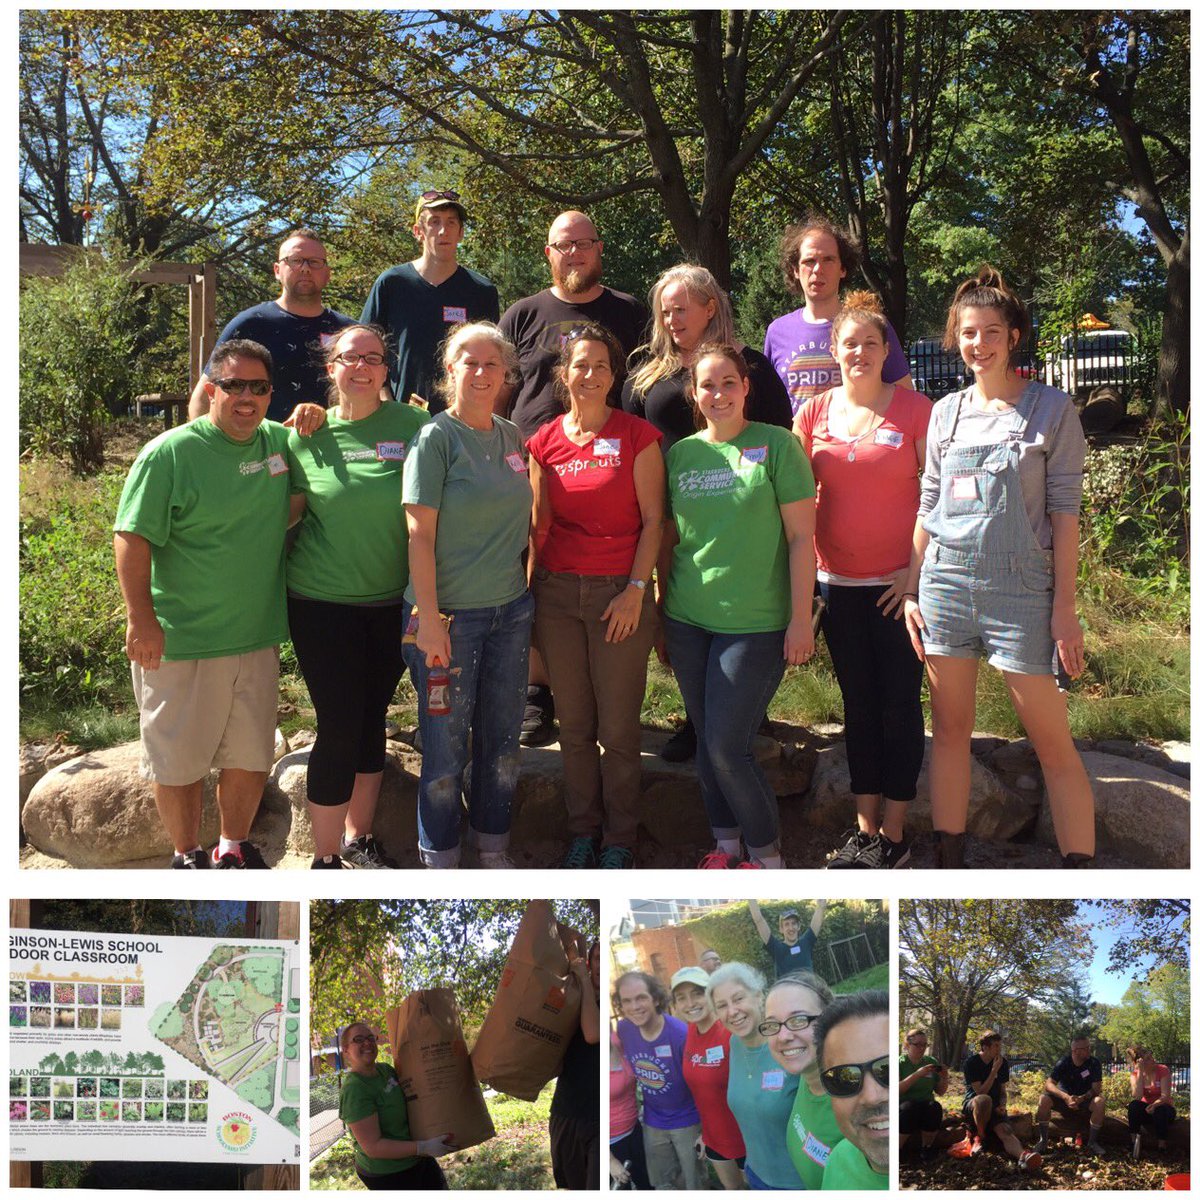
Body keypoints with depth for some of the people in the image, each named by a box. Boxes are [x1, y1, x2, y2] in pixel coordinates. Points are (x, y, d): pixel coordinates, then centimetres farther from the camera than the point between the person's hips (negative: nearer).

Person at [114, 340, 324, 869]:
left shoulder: (279, 441, 6)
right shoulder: (169, 452, -11)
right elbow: (132, 538, -13)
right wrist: (141, 617, -20)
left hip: (258, 636, 5)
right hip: (180, 641, -5)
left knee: (251, 754, 14)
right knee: (179, 757, 7)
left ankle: (234, 847, 34)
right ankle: (186, 856, 27)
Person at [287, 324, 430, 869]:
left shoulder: (411, 424, -1)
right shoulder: (307, 435, -2)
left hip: (392, 602, 2)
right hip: (324, 604, -2)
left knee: (372, 722, 13)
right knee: (339, 728, -2)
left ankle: (358, 838, 31)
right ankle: (325, 857, 12)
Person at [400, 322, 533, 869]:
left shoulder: (511, 436, 9)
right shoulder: (435, 438, -8)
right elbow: (420, 534, -13)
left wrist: (526, 583, 14)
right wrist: (429, 617, -18)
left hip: (510, 610, 6)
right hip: (450, 614, -5)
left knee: (502, 743, 13)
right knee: (446, 749, 3)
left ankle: (494, 849, 29)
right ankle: (441, 861, 20)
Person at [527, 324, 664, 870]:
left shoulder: (637, 436, -2)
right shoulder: (545, 441, 8)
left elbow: (652, 520, -3)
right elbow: (538, 521, 12)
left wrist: (636, 589, -10)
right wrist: (528, 584, 6)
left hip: (619, 593, -3)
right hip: (557, 592, 3)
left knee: (619, 727, 1)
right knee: (573, 724, 9)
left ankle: (619, 839, 17)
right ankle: (582, 830, 24)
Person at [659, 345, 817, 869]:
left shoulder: (776, 446, -5)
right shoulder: (679, 454, 7)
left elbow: (801, 537, -6)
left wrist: (801, 619, -10)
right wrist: (661, 610, 15)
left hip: (755, 623, -4)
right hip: (687, 620, 5)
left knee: (727, 747, -6)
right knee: (705, 742, 11)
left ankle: (766, 854, 13)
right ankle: (725, 843, 28)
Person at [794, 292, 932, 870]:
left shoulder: (914, 408, -4)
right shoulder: (813, 413, 5)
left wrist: (917, 571, -9)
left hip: (898, 584, -3)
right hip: (838, 583, 3)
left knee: (900, 705, 4)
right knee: (858, 705, 11)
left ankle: (893, 833, 14)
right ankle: (865, 827, 21)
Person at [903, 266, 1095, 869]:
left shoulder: (1051, 408, -1)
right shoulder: (946, 412, 10)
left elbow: (1064, 511, -3)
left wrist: (1064, 607, -8)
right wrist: (911, 591, 8)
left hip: (1019, 587, -4)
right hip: (945, 583, 4)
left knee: (1053, 744, -2)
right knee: (950, 731, 9)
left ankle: (1080, 865, 6)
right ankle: (948, 860, 19)